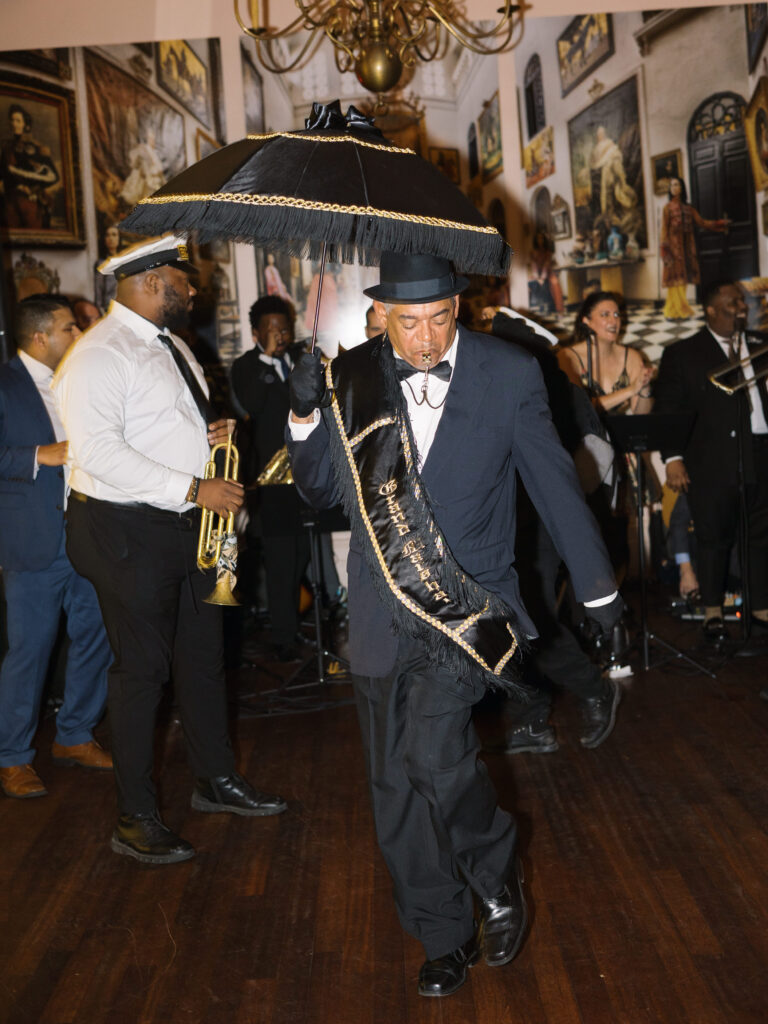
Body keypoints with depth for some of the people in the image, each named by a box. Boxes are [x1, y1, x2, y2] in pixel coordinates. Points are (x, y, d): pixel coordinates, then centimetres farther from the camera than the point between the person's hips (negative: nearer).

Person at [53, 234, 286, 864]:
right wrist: (195, 489, -27)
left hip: (188, 526, 9)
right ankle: (137, 819, 15)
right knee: (142, 670, 0)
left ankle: (217, 781, 34)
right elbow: (99, 451, -26)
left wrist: (210, 436, 1)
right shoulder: (100, 355, -16)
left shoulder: (171, 346, 14)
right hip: (130, 533, -9)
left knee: (204, 656, 16)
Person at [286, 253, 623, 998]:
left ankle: (497, 872, 12)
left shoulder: (509, 375, -4)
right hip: (383, 614, 3)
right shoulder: (349, 381, 0)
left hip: (468, 603, -3)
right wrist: (306, 413, -10)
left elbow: (554, 484, 5)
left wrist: (597, 589, 12)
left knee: (434, 752, -20)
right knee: (398, 785, 9)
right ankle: (445, 937, 29)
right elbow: (319, 490, 9)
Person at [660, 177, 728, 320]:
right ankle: (680, 311, -6)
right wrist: (666, 252, -12)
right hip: (674, 247, -5)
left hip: (686, 247, 5)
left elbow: (702, 223, 11)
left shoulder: (688, 208, 14)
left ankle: (673, 312, 4)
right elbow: (664, 230, -4)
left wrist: (721, 223, 3)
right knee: (676, 280, -8)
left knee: (682, 280, 2)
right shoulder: (668, 208, 1)